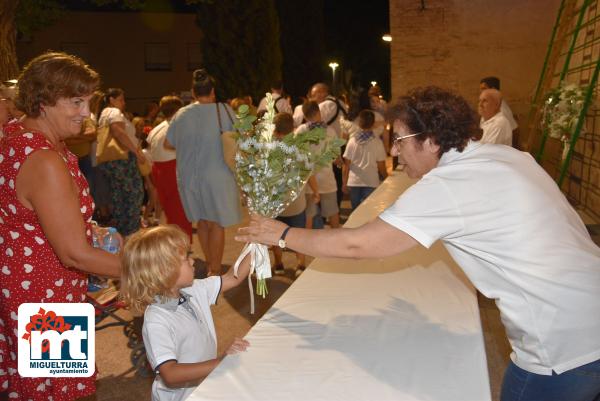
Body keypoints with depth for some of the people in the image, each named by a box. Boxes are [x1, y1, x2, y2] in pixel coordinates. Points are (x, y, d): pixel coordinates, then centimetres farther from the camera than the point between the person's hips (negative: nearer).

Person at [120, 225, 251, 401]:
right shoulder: (156, 322, -24)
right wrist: (222, 361, -35)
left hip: (207, 385, 7)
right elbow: (170, 375, -30)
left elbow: (232, 278, 8)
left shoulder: (193, 291, 0)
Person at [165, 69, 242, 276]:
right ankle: (214, 271, 10)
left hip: (188, 176, 4)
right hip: (216, 176, -4)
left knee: (202, 220, 19)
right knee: (217, 223, 6)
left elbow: (168, 143, 7)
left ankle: (210, 264, 32)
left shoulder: (182, 114, -1)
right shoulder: (224, 110, -10)